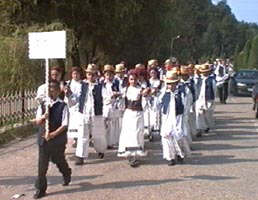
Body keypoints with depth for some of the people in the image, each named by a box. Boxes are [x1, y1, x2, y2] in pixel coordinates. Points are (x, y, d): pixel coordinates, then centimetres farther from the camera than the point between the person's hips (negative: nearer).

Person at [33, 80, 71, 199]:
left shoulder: (62, 106, -9)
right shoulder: (43, 105, 4)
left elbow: (64, 125, -13)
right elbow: (37, 122, 4)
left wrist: (52, 134, -19)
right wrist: (42, 117, -18)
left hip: (58, 138, -3)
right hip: (43, 138, 3)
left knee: (59, 161, 14)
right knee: (42, 164, 2)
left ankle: (67, 175, 46)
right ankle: (40, 189, 11)